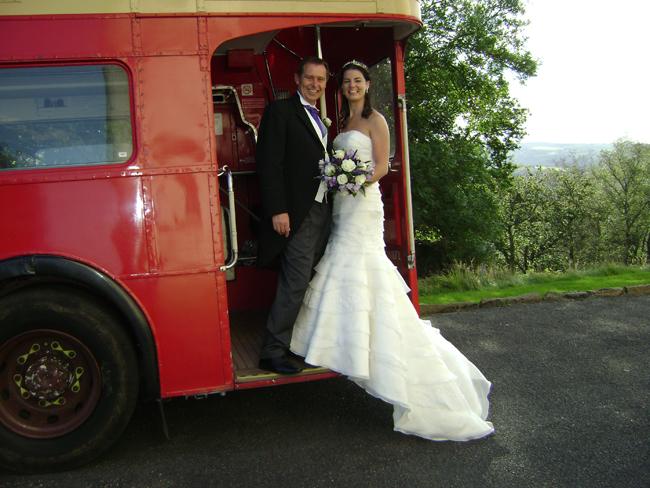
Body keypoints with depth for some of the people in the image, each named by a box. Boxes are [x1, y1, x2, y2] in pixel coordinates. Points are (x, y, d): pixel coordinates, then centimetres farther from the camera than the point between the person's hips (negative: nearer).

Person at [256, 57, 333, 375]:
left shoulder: (322, 120, 21)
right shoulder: (280, 111, -4)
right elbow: (269, 164, -12)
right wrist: (277, 210, -19)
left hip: (322, 211, 8)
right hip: (297, 213, -8)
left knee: (312, 281, 11)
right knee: (296, 283, -9)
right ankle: (272, 352, 1)